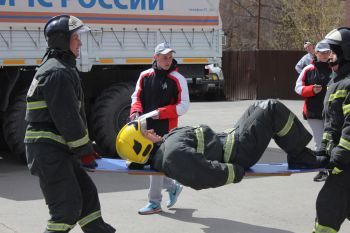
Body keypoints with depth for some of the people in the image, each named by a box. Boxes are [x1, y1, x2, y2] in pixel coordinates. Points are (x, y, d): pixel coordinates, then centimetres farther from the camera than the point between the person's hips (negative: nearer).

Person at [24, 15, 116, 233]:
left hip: (58, 149, 10)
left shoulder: (63, 68, 19)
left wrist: (86, 147, 18)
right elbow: (67, 118, -19)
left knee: (87, 192, 16)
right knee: (67, 207, -9)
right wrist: (84, 150, -11)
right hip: (48, 149, -10)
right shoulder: (58, 72, -16)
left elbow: (74, 114, 21)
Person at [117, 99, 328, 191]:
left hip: (225, 139, 10)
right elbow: (207, 174, -36)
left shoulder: (164, 145, 2)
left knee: (260, 107, 18)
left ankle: (301, 155, 22)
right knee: (273, 109, -9)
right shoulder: (174, 154, -31)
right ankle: (301, 158, 8)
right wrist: (239, 172, -24)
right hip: (236, 152, -10)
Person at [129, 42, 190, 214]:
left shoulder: (178, 79, -6)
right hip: (147, 126, 6)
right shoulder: (145, 76, 6)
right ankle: (172, 187, 35)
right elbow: (136, 97, 14)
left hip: (165, 128, -6)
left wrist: (162, 113, -18)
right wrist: (136, 111, -7)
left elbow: (183, 106, -7)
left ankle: (154, 203, 7)